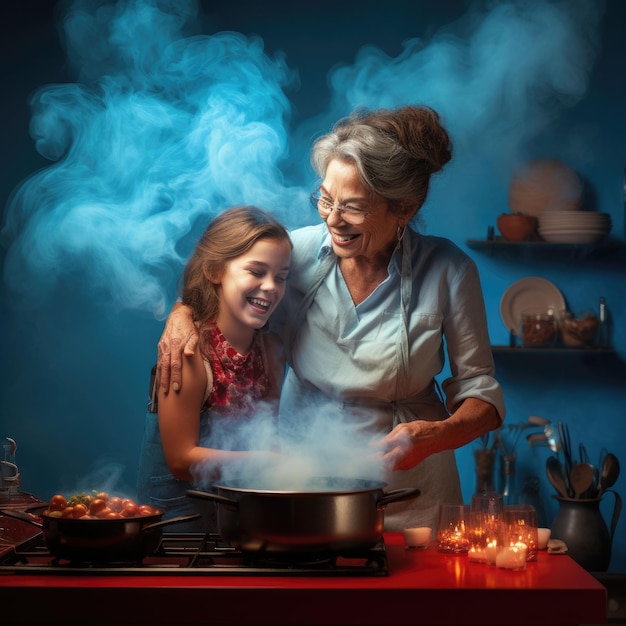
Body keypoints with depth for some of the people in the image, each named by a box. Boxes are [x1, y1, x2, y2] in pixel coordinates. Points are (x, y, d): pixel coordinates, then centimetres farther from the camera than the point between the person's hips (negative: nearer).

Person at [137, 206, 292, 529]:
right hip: (180, 510, -6)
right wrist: (272, 460, -18)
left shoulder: (271, 349, 2)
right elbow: (181, 460, -15)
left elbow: (267, 440, 8)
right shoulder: (189, 350, -17)